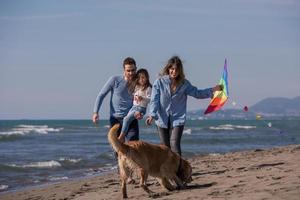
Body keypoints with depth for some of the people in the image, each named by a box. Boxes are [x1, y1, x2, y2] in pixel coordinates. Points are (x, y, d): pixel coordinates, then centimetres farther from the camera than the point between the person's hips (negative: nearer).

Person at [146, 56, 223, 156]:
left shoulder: (184, 84, 2)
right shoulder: (159, 82, -5)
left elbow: (197, 93, 12)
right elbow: (154, 100, -9)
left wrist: (213, 90, 1)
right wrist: (152, 115, -23)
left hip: (178, 119, 0)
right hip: (162, 119, 0)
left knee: (174, 144, -18)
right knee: (165, 147, 7)